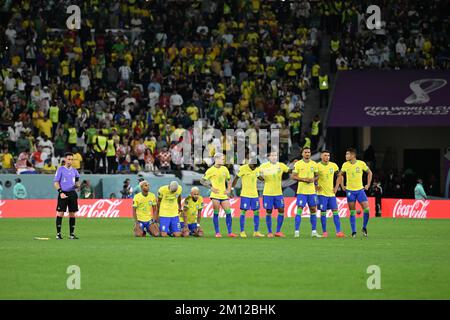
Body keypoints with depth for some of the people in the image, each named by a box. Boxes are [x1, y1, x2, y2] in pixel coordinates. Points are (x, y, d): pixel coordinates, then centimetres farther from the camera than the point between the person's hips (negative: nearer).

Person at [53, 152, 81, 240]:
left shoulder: (74, 170, 14)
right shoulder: (60, 169, 2)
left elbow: (77, 183, 19)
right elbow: (56, 182, -2)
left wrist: (77, 184, -6)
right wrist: (60, 192, -14)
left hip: (72, 193, 4)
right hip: (63, 193, -4)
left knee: (72, 214, 4)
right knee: (60, 213, -6)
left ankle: (72, 234, 9)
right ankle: (58, 234, -2)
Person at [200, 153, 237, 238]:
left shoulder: (225, 169, 10)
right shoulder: (211, 170, -4)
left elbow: (229, 180, 23)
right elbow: (202, 180, 0)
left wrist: (229, 190, 9)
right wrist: (211, 188, -8)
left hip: (224, 195, 4)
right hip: (215, 195, -4)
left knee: (228, 212, -2)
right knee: (216, 213, -4)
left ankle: (230, 232, 3)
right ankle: (217, 232, 2)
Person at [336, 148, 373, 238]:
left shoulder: (361, 164, -6)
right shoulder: (345, 165, -3)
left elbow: (369, 173, 9)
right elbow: (340, 175, 14)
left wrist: (368, 184, 4)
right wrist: (342, 186, 7)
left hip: (360, 190, 0)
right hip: (350, 190, 1)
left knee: (366, 209, -10)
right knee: (352, 212, 0)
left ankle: (364, 228, 10)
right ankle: (353, 231, 8)